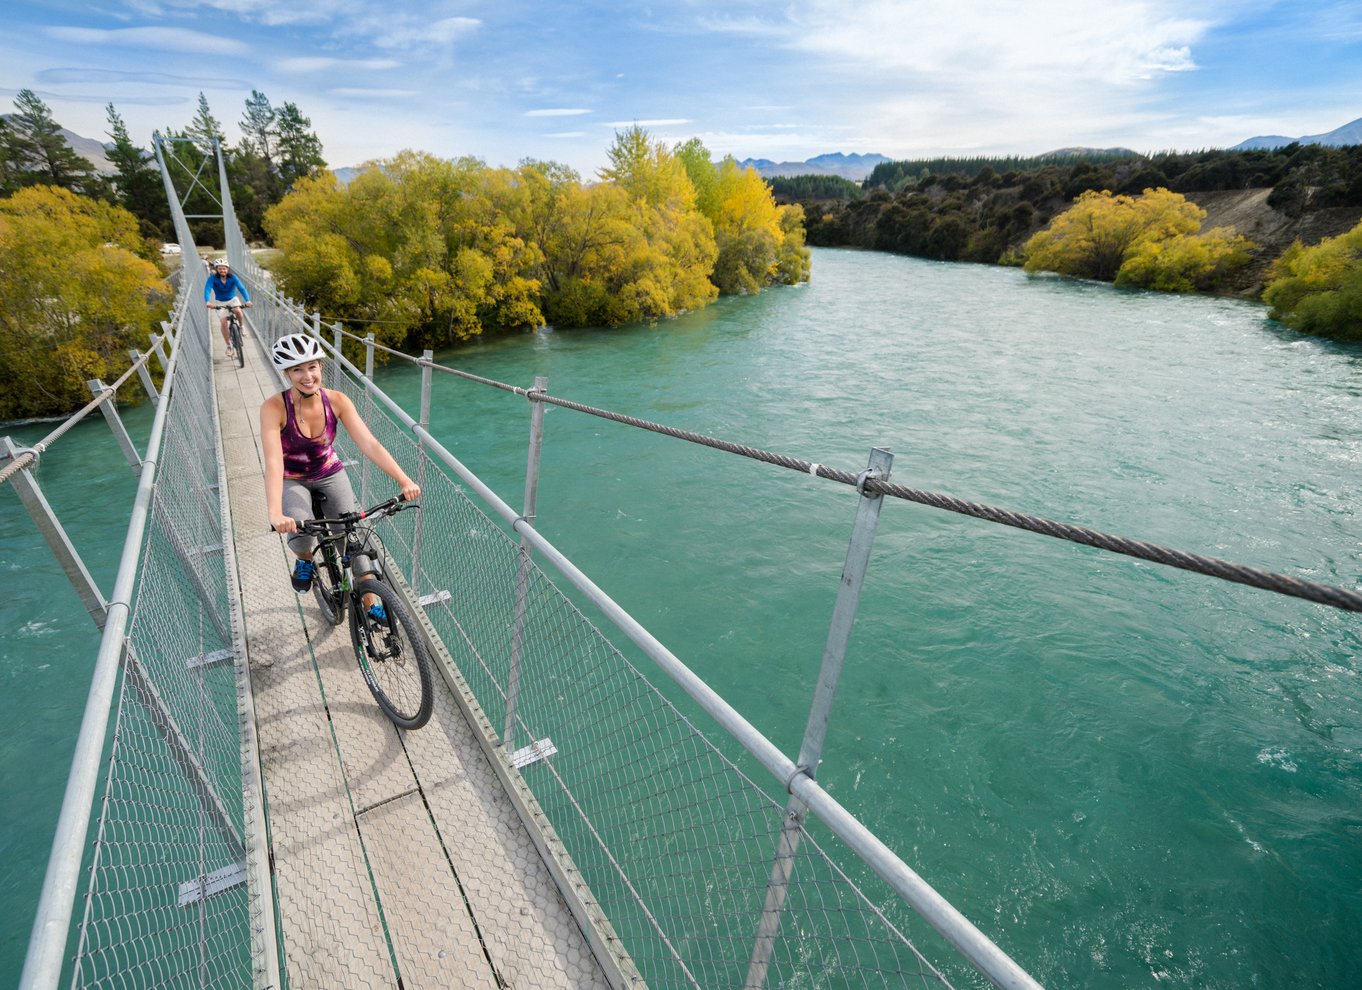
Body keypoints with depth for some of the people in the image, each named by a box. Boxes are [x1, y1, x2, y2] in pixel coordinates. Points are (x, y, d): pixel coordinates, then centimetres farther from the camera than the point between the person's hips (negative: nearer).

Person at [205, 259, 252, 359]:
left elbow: (241, 288, -27)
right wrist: (207, 302, -46)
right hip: (221, 302, 0)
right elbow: (207, 289, -27)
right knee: (223, 322, -13)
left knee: (238, 311, -35)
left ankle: (242, 326, -3)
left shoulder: (233, 278, -16)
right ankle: (229, 346, -1)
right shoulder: (213, 279, -18)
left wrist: (247, 300, -45)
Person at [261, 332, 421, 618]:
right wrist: (275, 514, -50)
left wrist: (405, 481, -38)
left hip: (330, 474, 2)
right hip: (291, 481, -2)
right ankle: (304, 560, 8)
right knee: (301, 530, -29)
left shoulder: (337, 401, -19)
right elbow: (273, 461, -36)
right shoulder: (274, 407, -26)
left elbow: (369, 444, -26)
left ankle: (370, 603, 9)